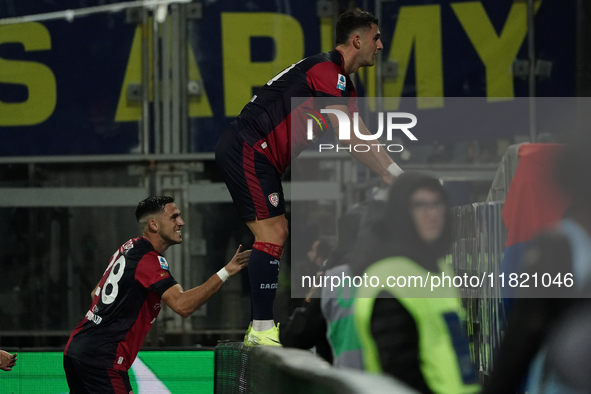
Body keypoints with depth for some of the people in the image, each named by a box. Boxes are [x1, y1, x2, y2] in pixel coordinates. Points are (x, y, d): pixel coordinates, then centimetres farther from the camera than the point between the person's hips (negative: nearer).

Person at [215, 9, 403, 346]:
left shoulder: (343, 86, 18)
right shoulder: (326, 69, -14)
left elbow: (364, 140, 18)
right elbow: (347, 136, -21)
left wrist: (398, 178, 7)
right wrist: (396, 172, -17)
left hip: (258, 156, 11)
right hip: (246, 149, -11)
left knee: (277, 235, 11)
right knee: (272, 234, -13)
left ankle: (261, 328, 12)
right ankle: (262, 329, -14)